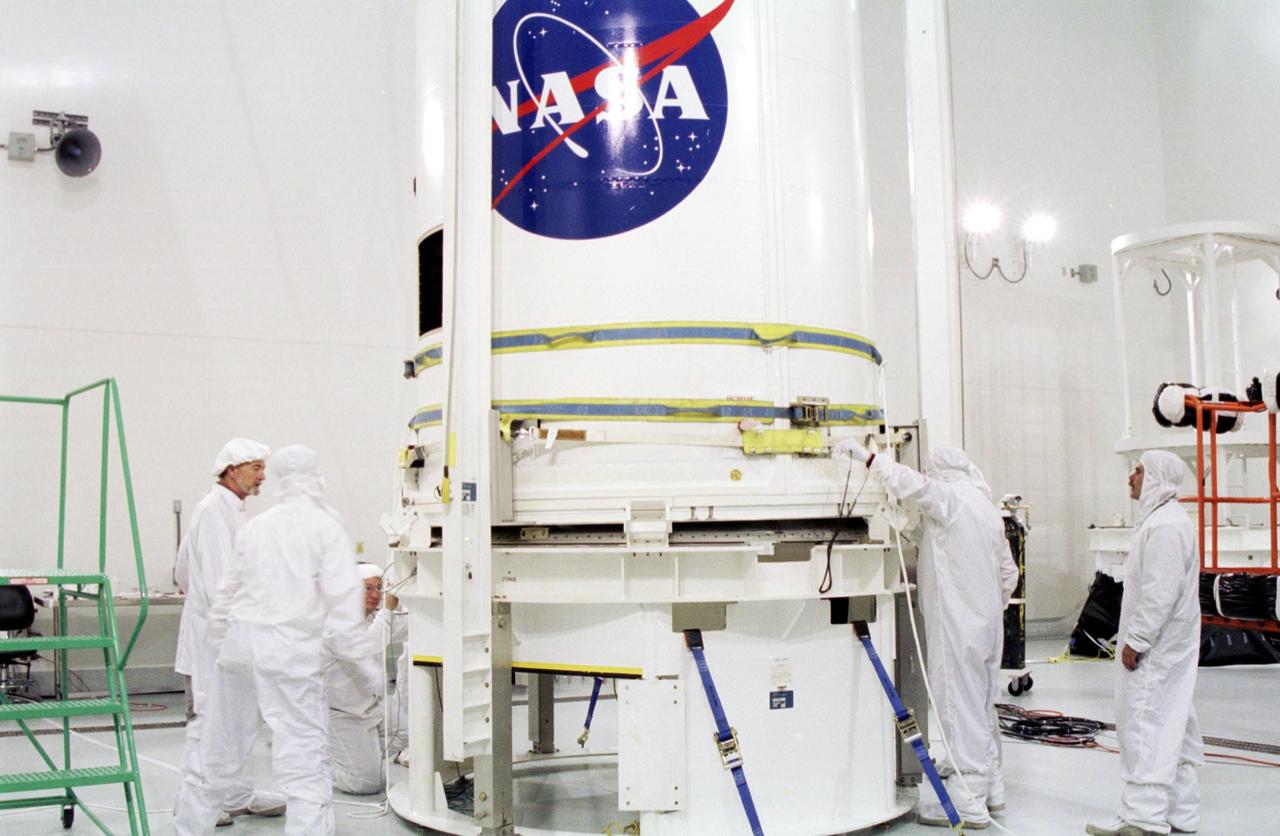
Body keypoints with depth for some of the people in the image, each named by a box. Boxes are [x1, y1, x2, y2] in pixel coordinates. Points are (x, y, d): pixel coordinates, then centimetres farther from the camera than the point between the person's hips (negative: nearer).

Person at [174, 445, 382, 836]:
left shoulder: (256, 526, 14)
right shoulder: (326, 526, -1)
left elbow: (227, 592, 18)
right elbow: (342, 600, -8)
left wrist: (217, 642, 30)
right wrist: (362, 659, -5)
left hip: (238, 641, 6)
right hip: (289, 647, -6)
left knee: (224, 745, 20)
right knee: (304, 753, -4)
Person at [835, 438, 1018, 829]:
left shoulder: (949, 497, -11)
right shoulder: (989, 509, 16)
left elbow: (910, 483, -28)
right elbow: (1008, 571, 21)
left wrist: (866, 455, -23)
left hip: (956, 624, -9)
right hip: (986, 620, 9)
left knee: (960, 706, -6)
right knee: (981, 704, 19)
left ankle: (967, 802, -2)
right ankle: (990, 786, 30)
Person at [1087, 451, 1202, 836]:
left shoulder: (1165, 525, -18)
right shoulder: (1163, 519, 17)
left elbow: (1161, 591, -24)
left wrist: (1136, 639, -20)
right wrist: (1136, 637, 21)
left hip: (1157, 648, -11)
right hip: (1167, 645, 11)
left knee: (1145, 724, -9)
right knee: (1174, 725, 14)